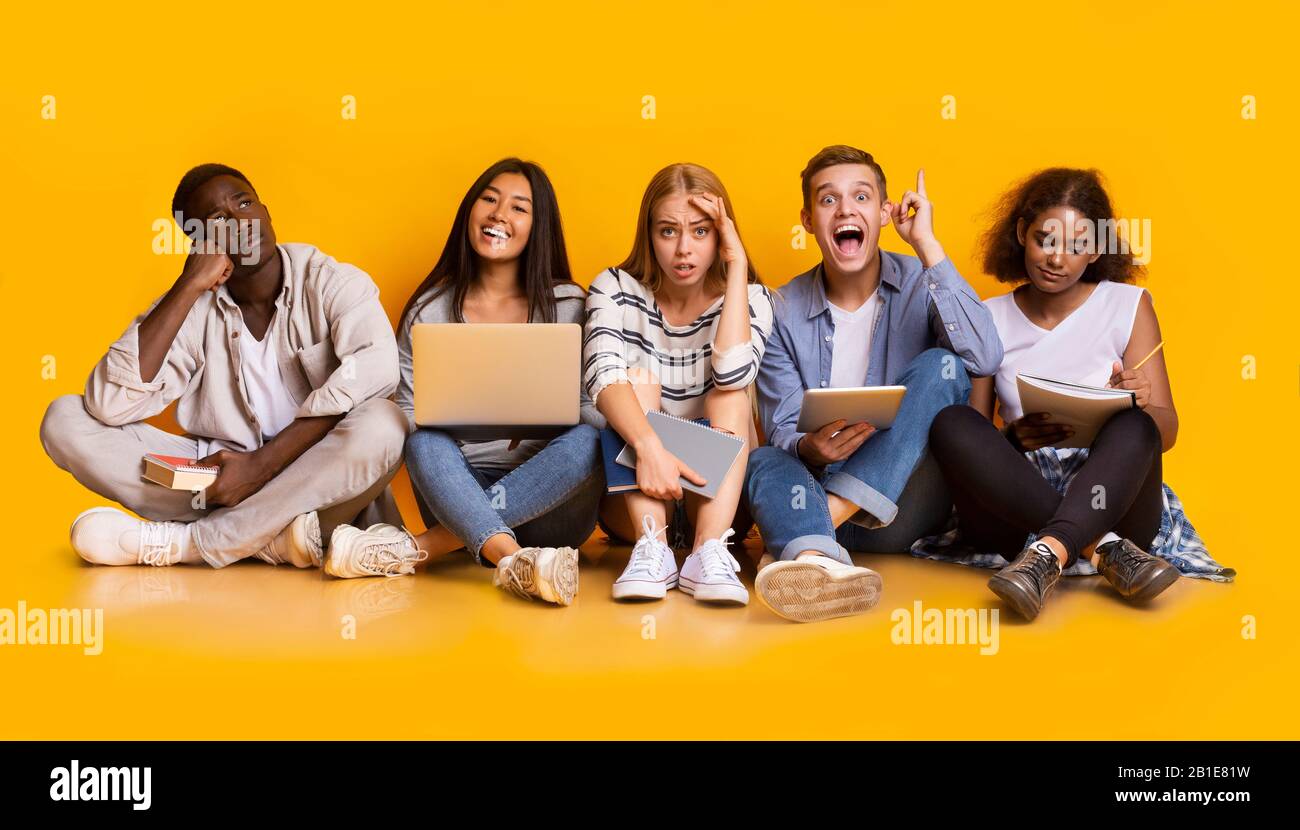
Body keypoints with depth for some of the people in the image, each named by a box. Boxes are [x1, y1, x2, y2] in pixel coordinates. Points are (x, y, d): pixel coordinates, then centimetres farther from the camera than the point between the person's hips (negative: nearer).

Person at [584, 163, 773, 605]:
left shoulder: (748, 298, -3)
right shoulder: (615, 290, -4)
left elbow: (733, 373, -26)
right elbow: (604, 377, -25)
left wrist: (737, 265, -20)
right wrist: (648, 445, -43)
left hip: (716, 498, 1)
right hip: (630, 501, 0)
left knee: (733, 395, -22)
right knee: (639, 376, -22)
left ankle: (710, 551, -37)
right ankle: (651, 548, -35)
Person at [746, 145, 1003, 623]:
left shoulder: (920, 284, 1)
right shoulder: (783, 312, 3)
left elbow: (984, 359, -20)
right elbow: (781, 435, 0)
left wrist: (926, 244, -17)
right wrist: (810, 450, -26)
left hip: (905, 502, -1)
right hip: (817, 481, 1)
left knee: (941, 366, -24)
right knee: (763, 462, -29)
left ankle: (792, 543, -34)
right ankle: (814, 558, -64)